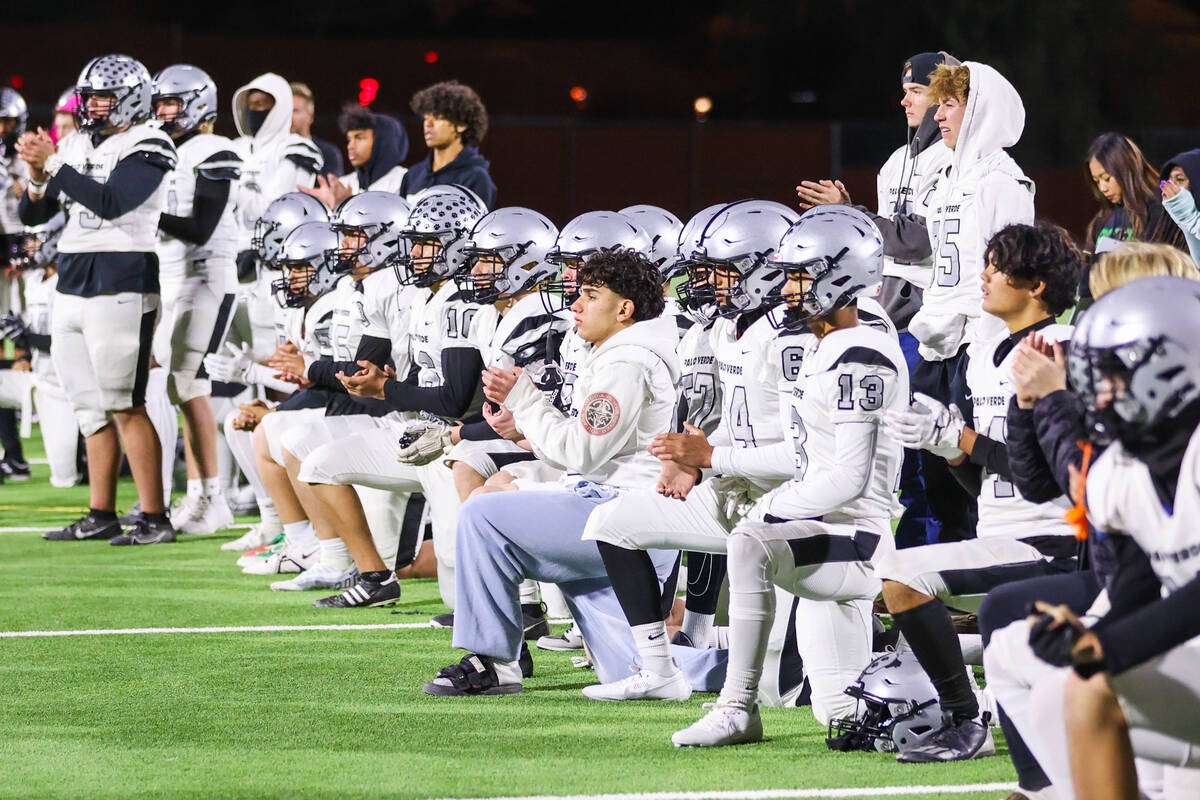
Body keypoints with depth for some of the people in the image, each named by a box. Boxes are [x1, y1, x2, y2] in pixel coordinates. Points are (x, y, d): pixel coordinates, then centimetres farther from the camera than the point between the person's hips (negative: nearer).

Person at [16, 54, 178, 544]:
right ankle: (100, 516, 15)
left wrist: (54, 166, -19)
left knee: (125, 406, -9)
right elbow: (31, 215, 16)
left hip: (120, 286, -8)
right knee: (92, 408, 10)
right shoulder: (77, 146, 15)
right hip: (72, 284, 8)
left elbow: (111, 203, -23)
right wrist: (39, 177, -4)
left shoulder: (146, 150, -8)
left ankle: (154, 518, -7)